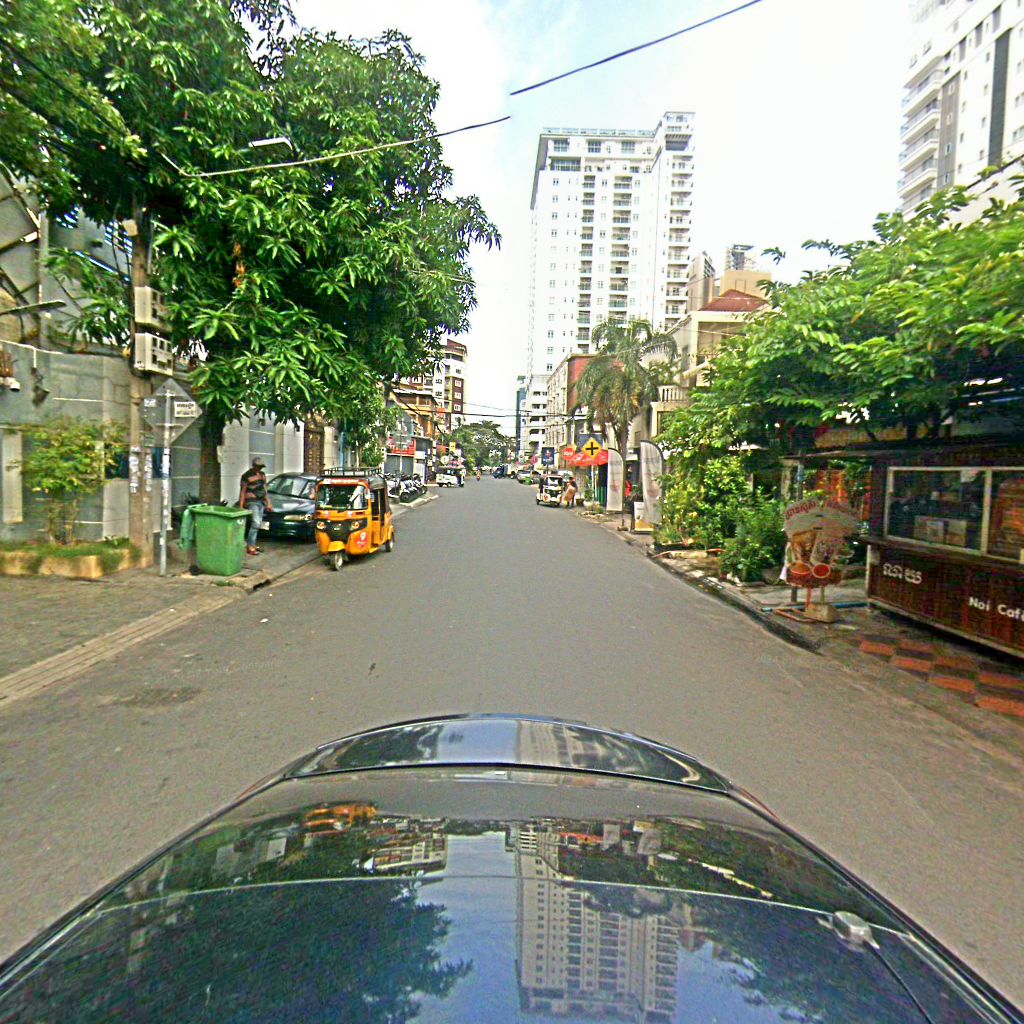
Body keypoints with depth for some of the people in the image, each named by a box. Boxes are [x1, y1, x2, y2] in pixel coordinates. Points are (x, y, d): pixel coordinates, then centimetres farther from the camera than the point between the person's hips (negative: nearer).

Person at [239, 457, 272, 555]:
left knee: (258, 524, 8)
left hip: (261, 502, 7)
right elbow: (242, 492, -7)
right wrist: (241, 507, -10)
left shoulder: (262, 474, 12)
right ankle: (250, 547, -9)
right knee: (256, 523, -14)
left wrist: (268, 503, 15)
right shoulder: (247, 476, -8)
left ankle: (252, 543, 17)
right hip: (252, 502, -7)